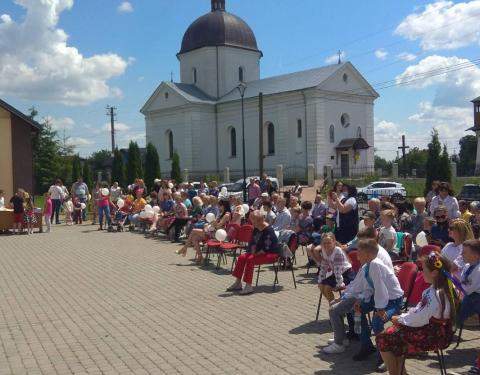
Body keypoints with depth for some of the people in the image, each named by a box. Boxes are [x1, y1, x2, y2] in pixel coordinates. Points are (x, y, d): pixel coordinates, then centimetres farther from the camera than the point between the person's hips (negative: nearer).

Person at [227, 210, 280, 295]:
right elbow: (253, 242, 14)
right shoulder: (256, 229, 6)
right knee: (242, 257, -6)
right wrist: (253, 251, -3)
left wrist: (256, 254, -20)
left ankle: (249, 286, -25)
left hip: (271, 253, -9)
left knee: (250, 259, -28)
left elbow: (266, 248, -25)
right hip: (259, 252, 9)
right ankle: (238, 283, 0)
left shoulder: (268, 230, -22)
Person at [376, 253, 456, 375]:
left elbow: (418, 318, -23)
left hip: (431, 336, -10)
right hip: (437, 331, 10)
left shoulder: (434, 295, -26)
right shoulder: (444, 289, 5)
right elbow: (420, 311, 12)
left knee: (382, 339, -7)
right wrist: (403, 317, 4)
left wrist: (399, 319, -7)